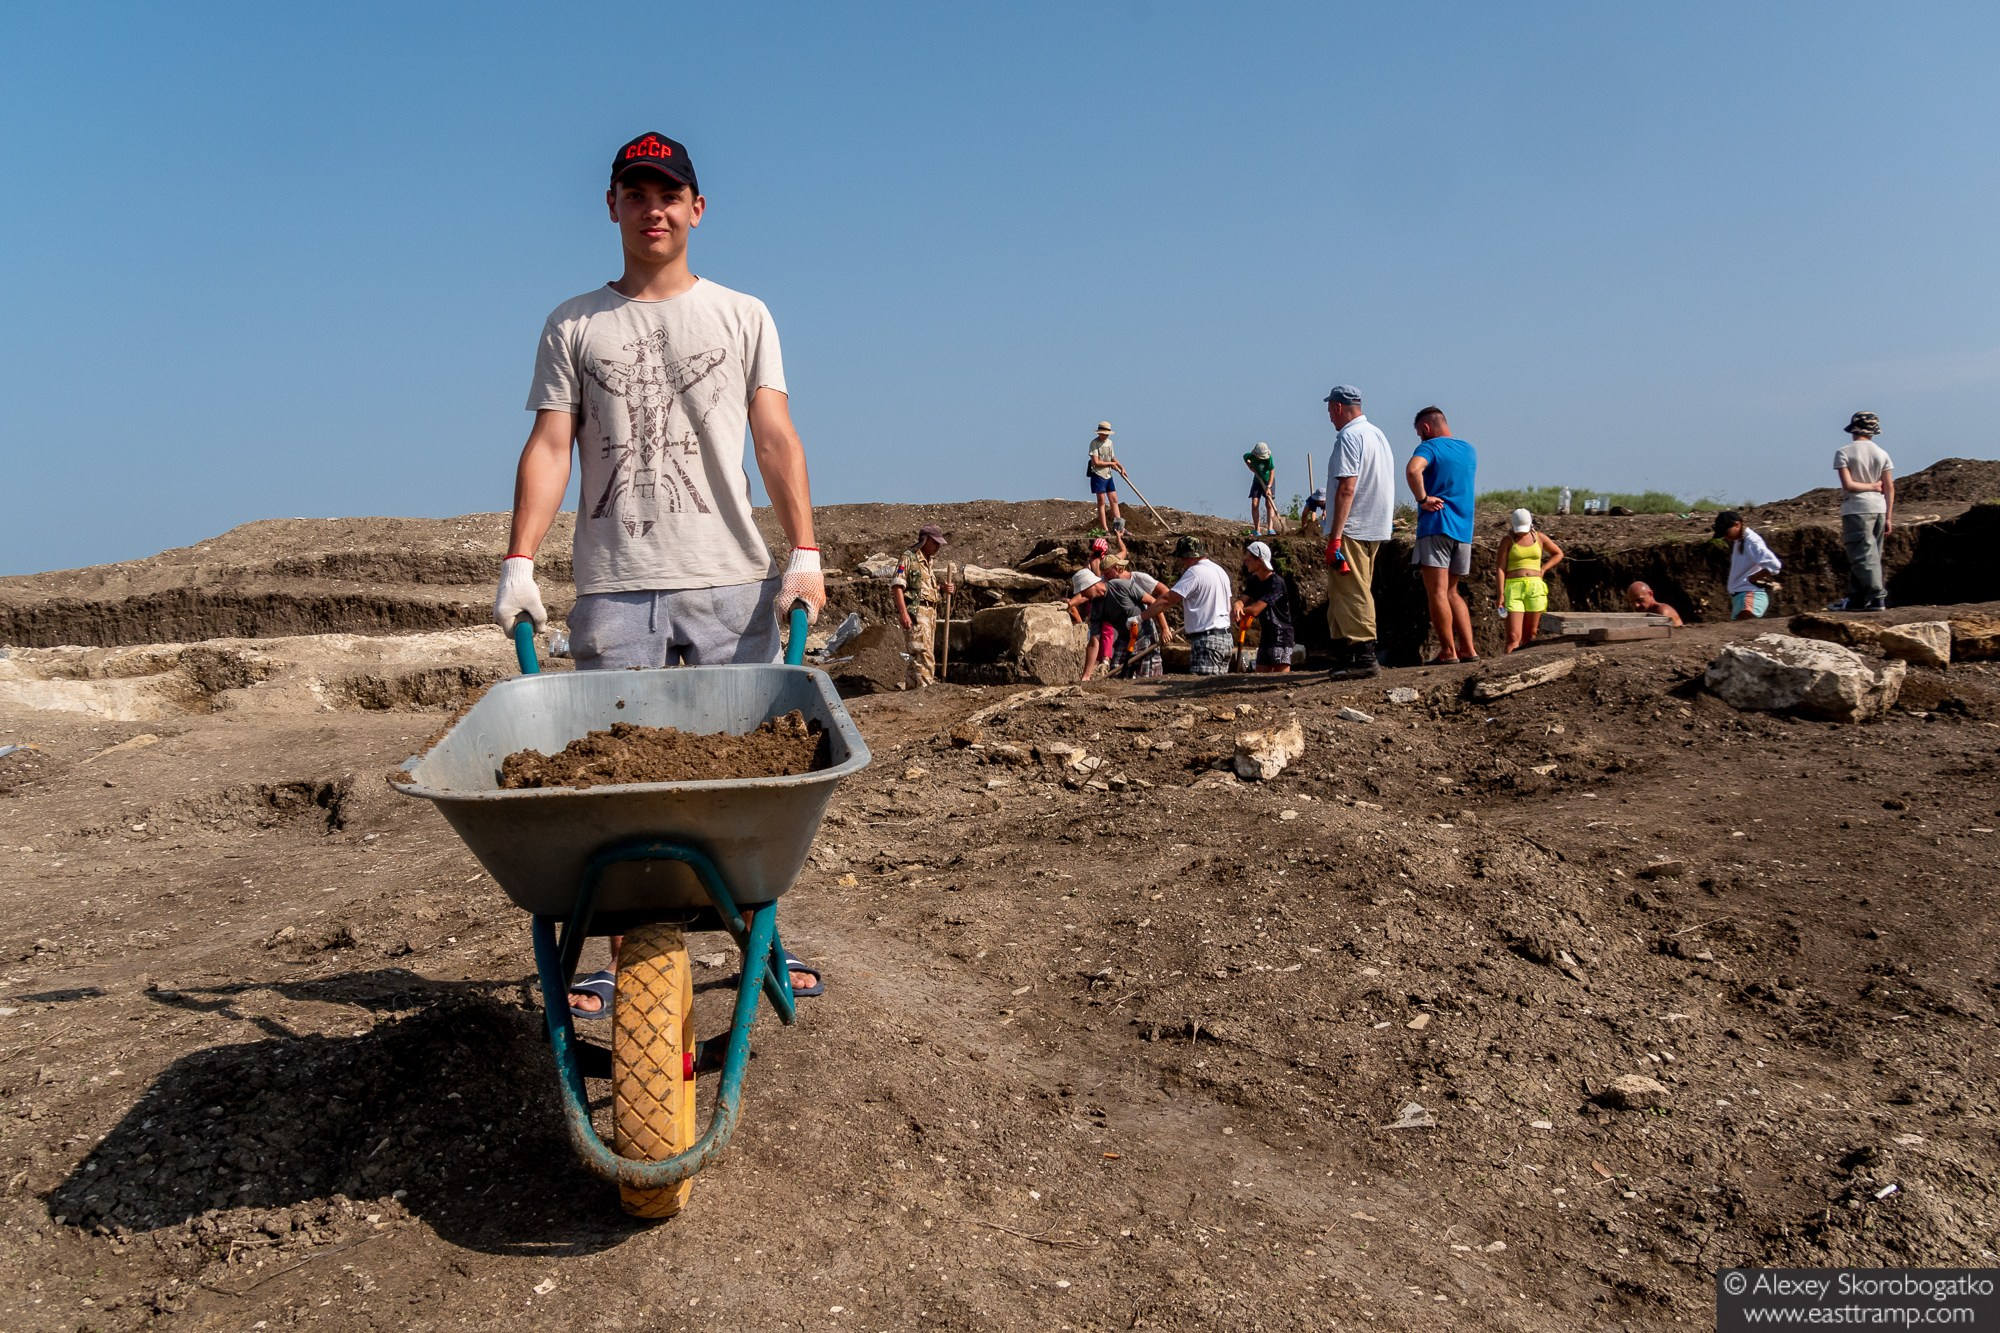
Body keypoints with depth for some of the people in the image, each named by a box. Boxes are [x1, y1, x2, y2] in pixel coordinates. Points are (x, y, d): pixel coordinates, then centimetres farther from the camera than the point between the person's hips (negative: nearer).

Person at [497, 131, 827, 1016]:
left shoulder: (743, 316, 13)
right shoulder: (574, 326, 14)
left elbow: (776, 439, 3)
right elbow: (548, 448, 6)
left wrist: (805, 553, -9)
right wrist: (518, 563, -7)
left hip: (733, 581, 0)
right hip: (613, 587, 1)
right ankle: (624, 960, 11)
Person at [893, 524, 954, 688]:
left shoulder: (929, 560, 18)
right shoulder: (909, 558, -8)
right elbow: (897, 586, -15)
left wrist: (943, 588, 5)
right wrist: (903, 613, -23)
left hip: (930, 611, 9)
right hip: (915, 611, -9)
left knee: (926, 651, 11)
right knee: (923, 651, -15)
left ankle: (914, 686, 19)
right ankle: (925, 685, -18)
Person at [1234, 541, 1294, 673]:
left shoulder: (1276, 582, -17)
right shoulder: (1255, 582, 10)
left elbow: (1255, 610, -21)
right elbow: (1242, 600, -1)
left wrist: (1235, 613, -8)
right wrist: (1237, 606, -26)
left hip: (1281, 637, -9)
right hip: (1265, 638, 9)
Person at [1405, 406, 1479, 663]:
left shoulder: (1430, 447, -6)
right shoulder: (1470, 450, 17)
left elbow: (1413, 470, -27)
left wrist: (1422, 499, -16)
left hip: (1436, 526, -7)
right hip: (1463, 529, 7)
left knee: (1437, 592, -5)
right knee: (1452, 592, 15)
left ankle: (1448, 652, -7)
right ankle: (1468, 649, 10)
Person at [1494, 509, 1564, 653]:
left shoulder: (1539, 537, 10)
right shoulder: (1507, 540, 2)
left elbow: (1558, 554, 24)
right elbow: (1500, 568, -4)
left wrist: (1543, 569, 8)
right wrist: (1501, 593, -12)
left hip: (1535, 587, 3)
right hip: (1513, 587, -3)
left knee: (1530, 634, 6)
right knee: (1513, 636, -13)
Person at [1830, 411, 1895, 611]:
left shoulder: (1843, 452, -5)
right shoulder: (1881, 454, 8)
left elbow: (1848, 484, -15)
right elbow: (1889, 488, 7)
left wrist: (1871, 486, 1)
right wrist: (1889, 517, 9)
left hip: (1856, 509, -6)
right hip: (1878, 508, 6)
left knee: (1863, 555, -6)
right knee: (1868, 555, 11)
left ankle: (1877, 597, -13)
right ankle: (1856, 598, 16)